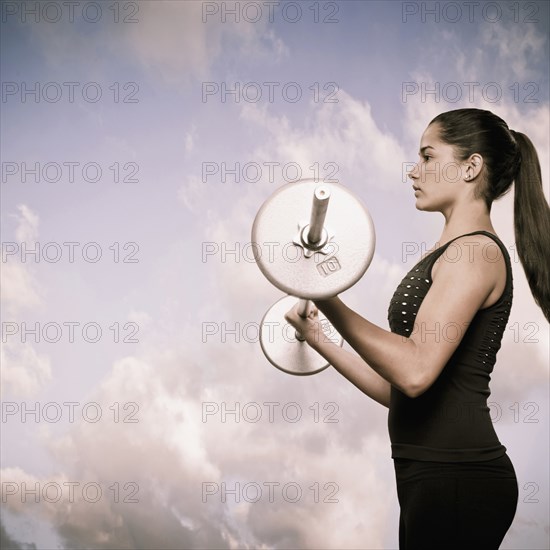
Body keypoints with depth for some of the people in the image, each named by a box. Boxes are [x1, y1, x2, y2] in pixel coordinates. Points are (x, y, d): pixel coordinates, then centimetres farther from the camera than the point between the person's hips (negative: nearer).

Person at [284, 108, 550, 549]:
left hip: (456, 479, -9)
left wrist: (327, 300, -22)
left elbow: (416, 372, -25)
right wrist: (319, 340, 17)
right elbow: (396, 390, 15)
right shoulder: (449, 256, 16)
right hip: (435, 480, 9)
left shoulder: (476, 252, -12)